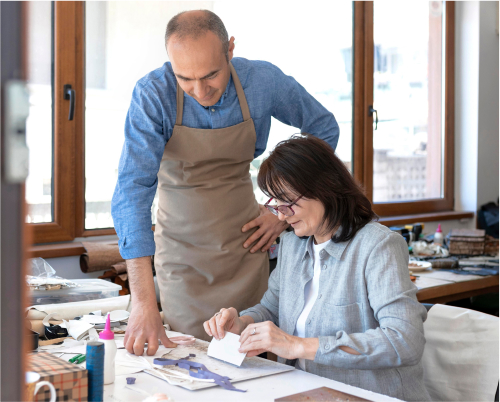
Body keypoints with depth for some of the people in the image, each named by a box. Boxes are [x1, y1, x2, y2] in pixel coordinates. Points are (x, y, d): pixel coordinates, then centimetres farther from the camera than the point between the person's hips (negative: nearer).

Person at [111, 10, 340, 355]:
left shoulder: (263, 81, -13)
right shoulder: (152, 95, -20)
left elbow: (324, 129, 5)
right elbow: (133, 191, -27)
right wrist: (144, 302, -35)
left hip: (245, 247, 1)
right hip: (183, 255, -1)